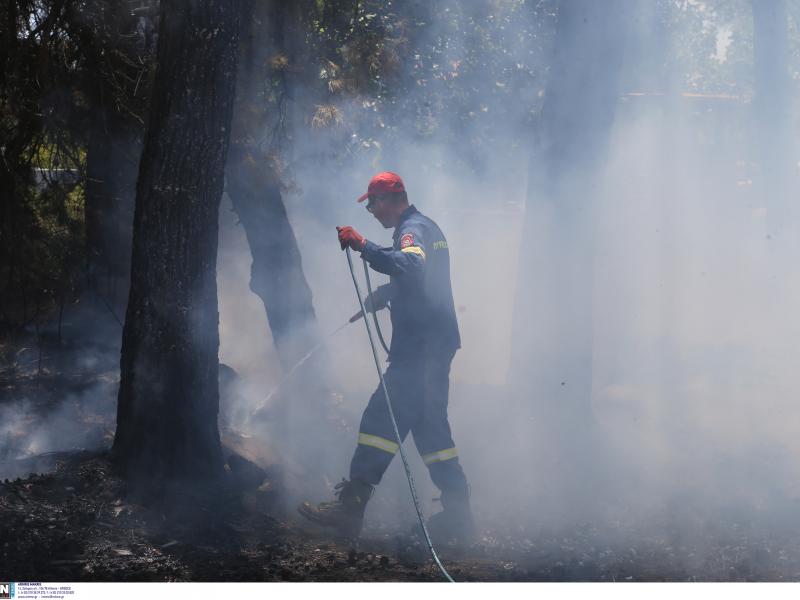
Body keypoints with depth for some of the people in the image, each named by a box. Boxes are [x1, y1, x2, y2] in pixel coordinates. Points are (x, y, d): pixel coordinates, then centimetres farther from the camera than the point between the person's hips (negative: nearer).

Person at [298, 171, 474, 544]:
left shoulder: (412, 230, -12)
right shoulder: (427, 227, 21)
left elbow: (410, 266, -35)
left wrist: (364, 246, -34)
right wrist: (385, 294, 25)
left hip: (419, 346, -10)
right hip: (437, 343, 11)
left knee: (381, 418, -12)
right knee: (429, 426, 14)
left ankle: (351, 506, -15)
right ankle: (457, 514, 14)